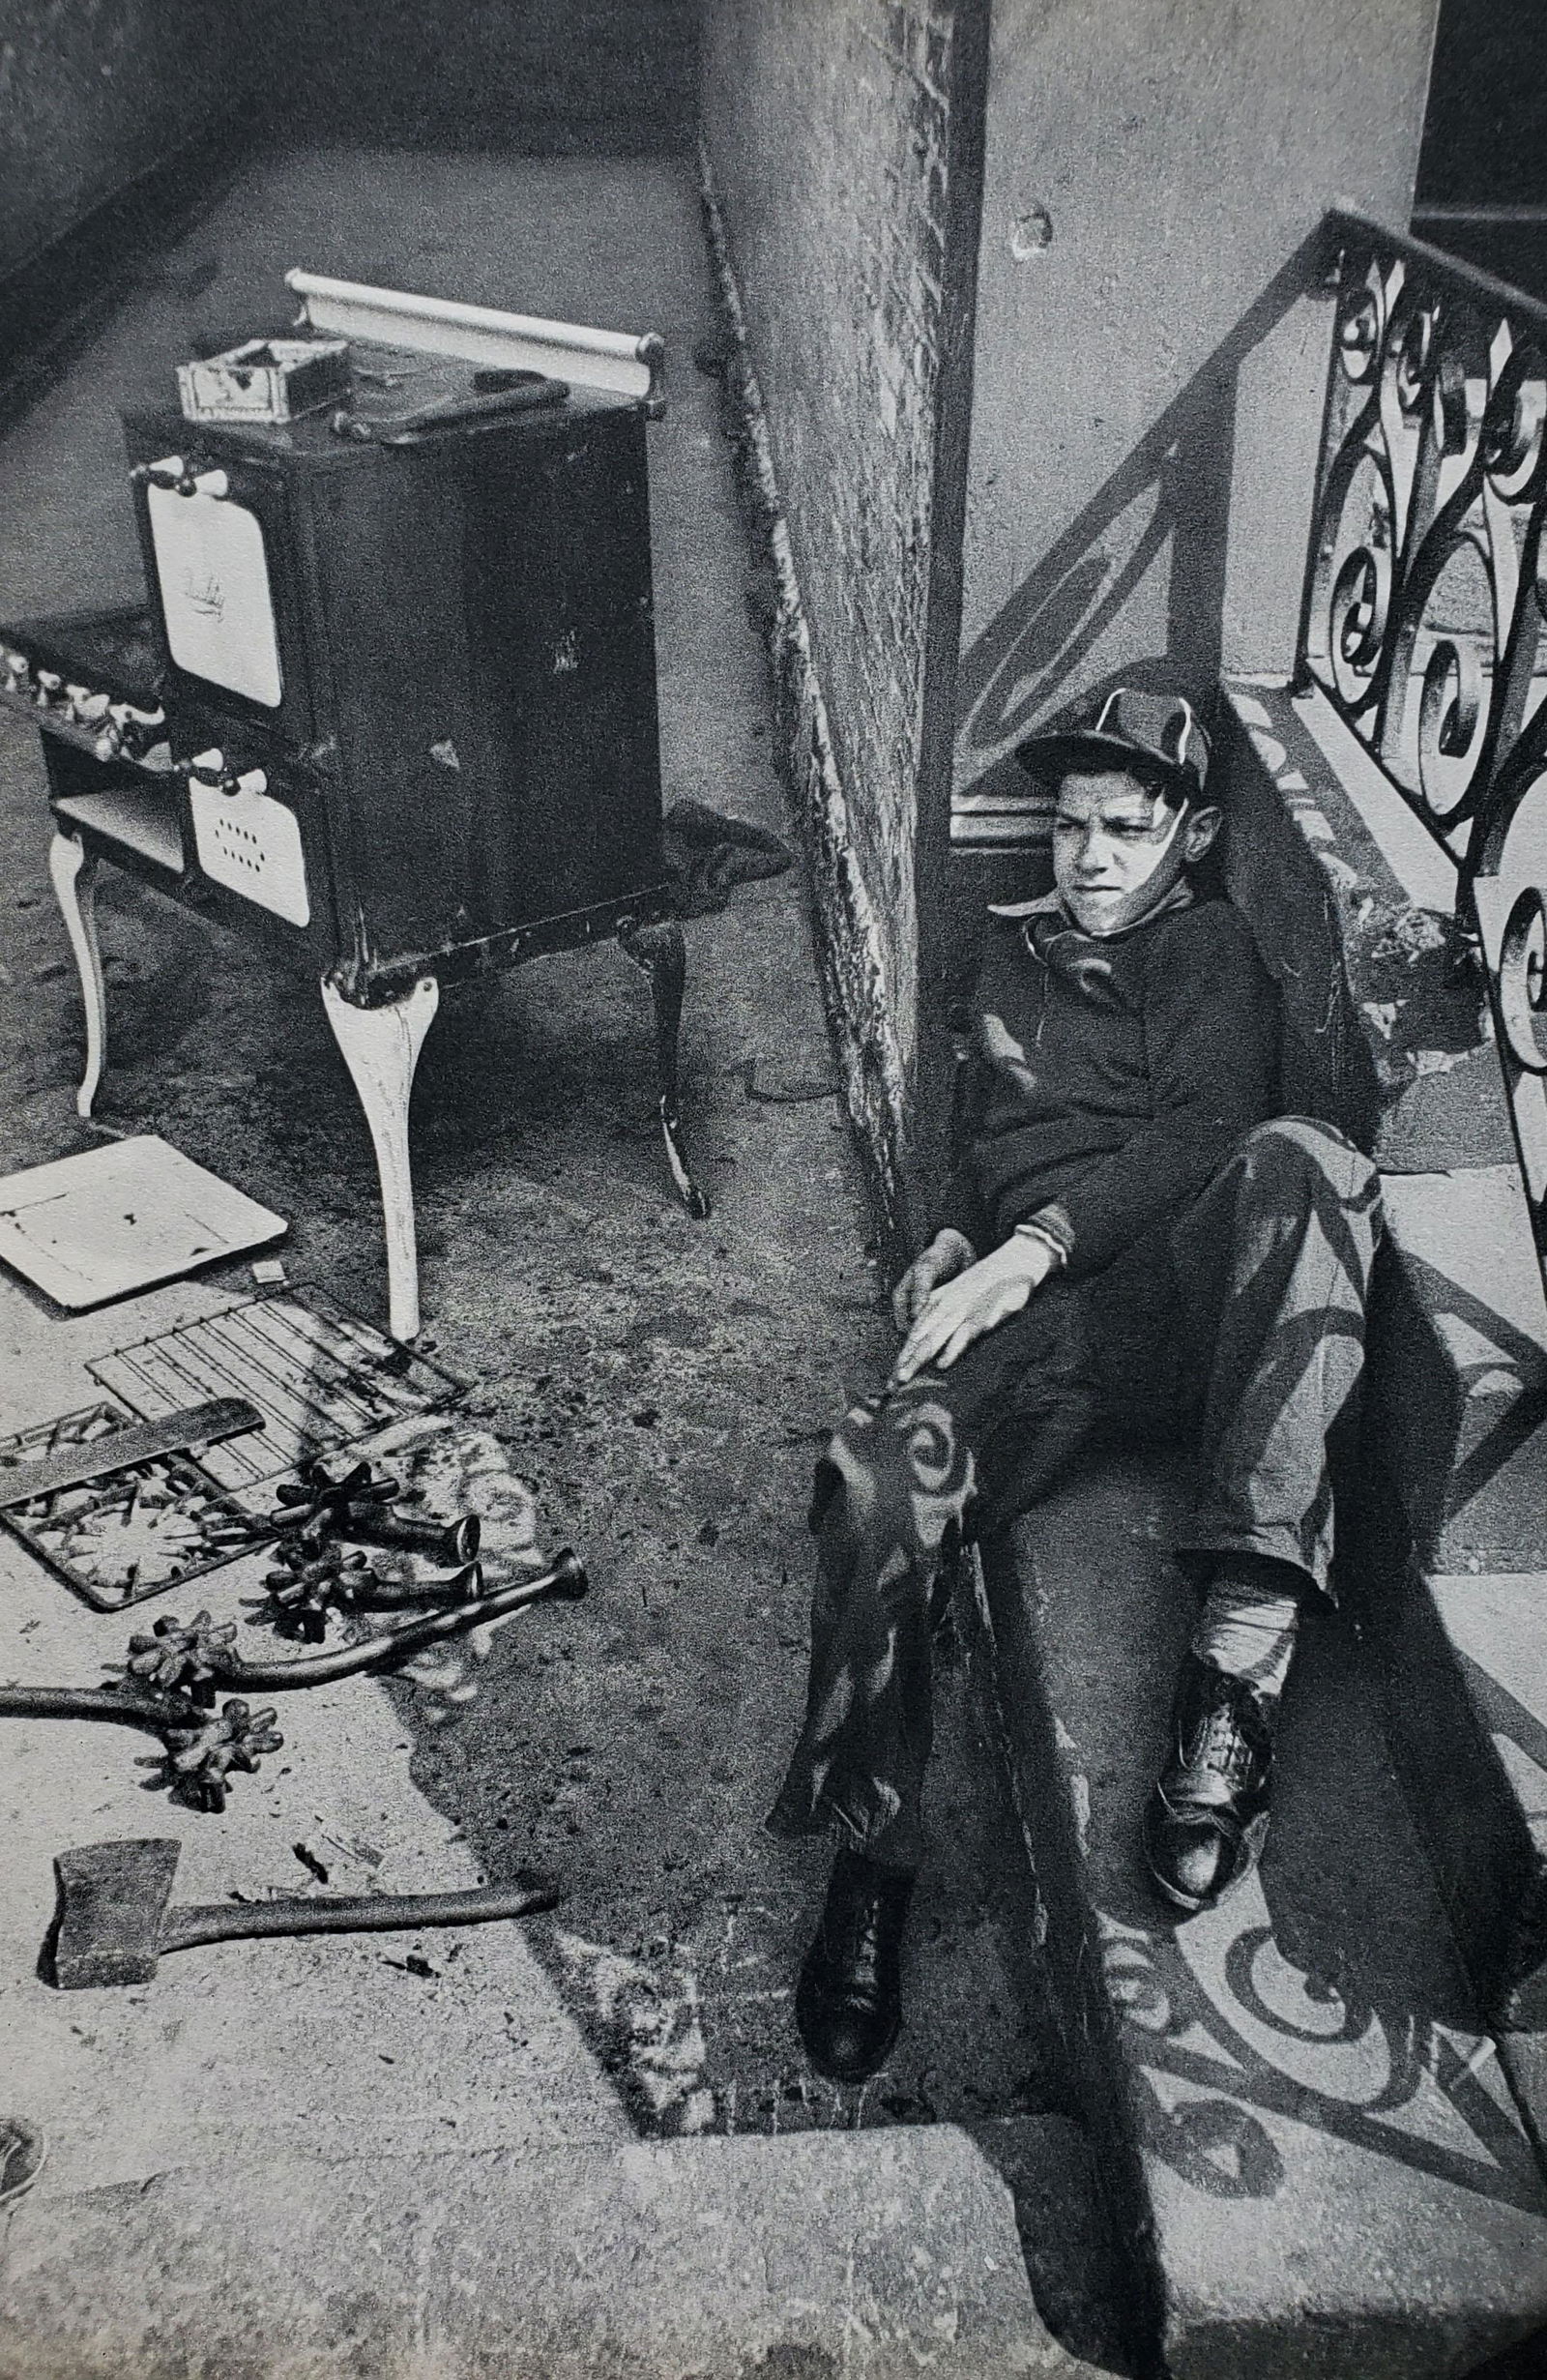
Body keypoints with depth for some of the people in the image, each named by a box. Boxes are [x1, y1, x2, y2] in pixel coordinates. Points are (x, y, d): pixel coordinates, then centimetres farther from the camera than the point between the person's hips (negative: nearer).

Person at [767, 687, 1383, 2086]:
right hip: (1037, 1318, 3)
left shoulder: (1210, 948, 14)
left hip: (1179, 1283, -3)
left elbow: (1206, 1136, -3)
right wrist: (951, 1254, 10)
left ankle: (1242, 1659, -46)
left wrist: (1030, 1248, -14)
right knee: (881, 1479, -29)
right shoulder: (1015, 952, 29)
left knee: (1302, 1161, -37)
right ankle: (871, 1865, -14)